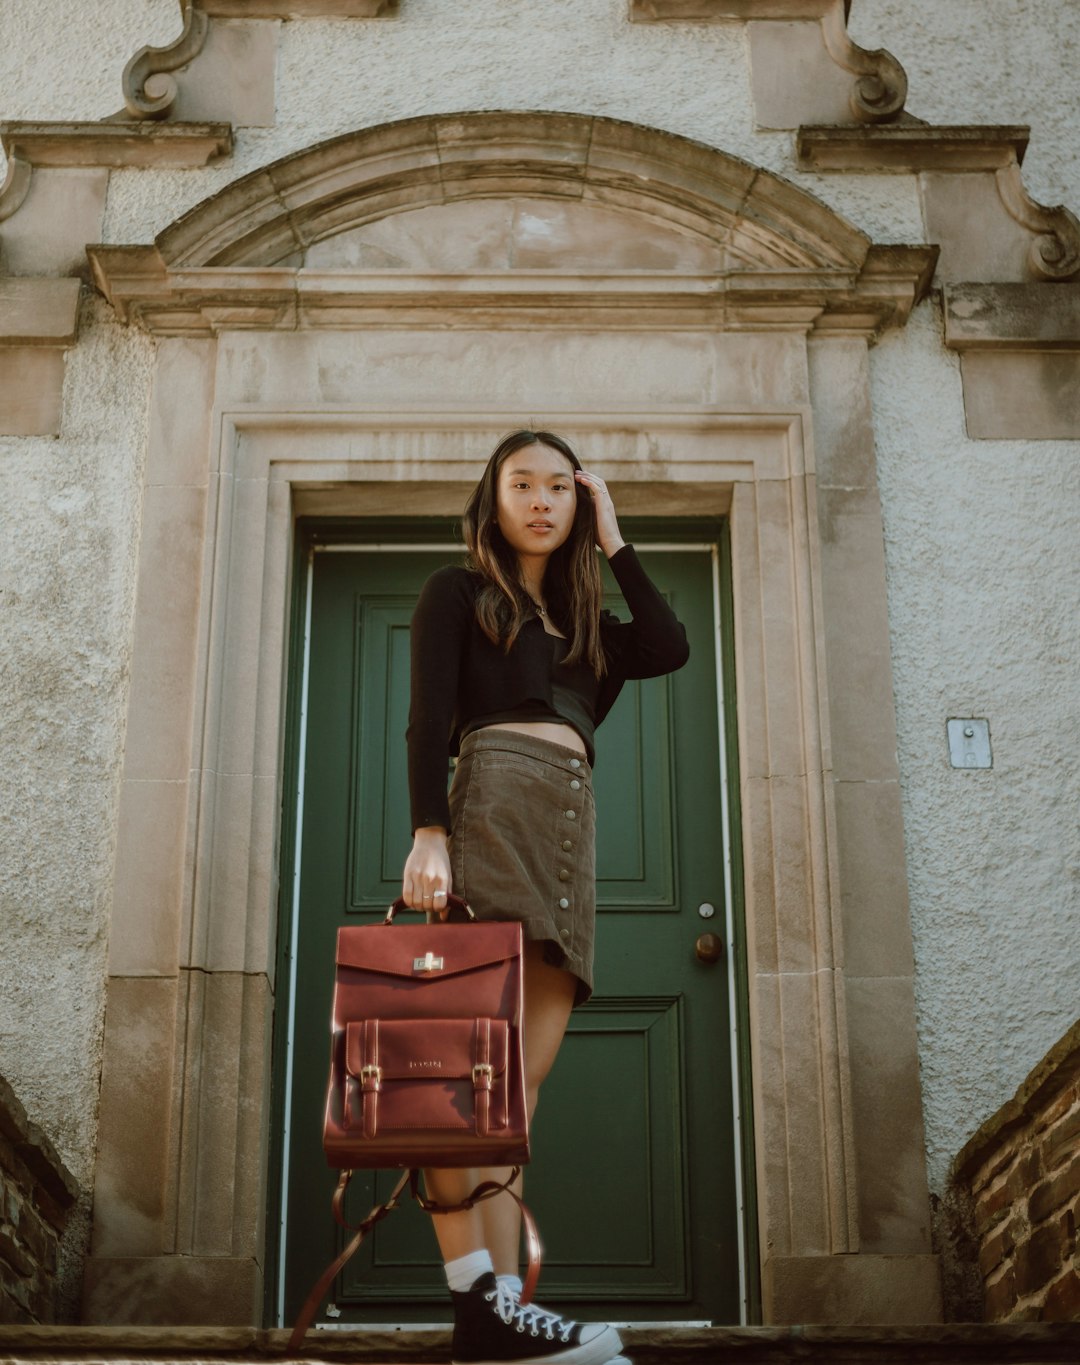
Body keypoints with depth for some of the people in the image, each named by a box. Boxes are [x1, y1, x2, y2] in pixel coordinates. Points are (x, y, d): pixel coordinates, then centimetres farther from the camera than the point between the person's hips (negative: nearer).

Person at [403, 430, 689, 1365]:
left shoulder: (583, 621, 30)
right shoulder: (458, 592, 14)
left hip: (573, 826, 6)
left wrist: (614, 543, 21)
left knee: (524, 1073, -3)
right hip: (497, 795, -6)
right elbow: (428, 717, 0)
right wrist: (428, 830, -15)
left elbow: (672, 649, 13)